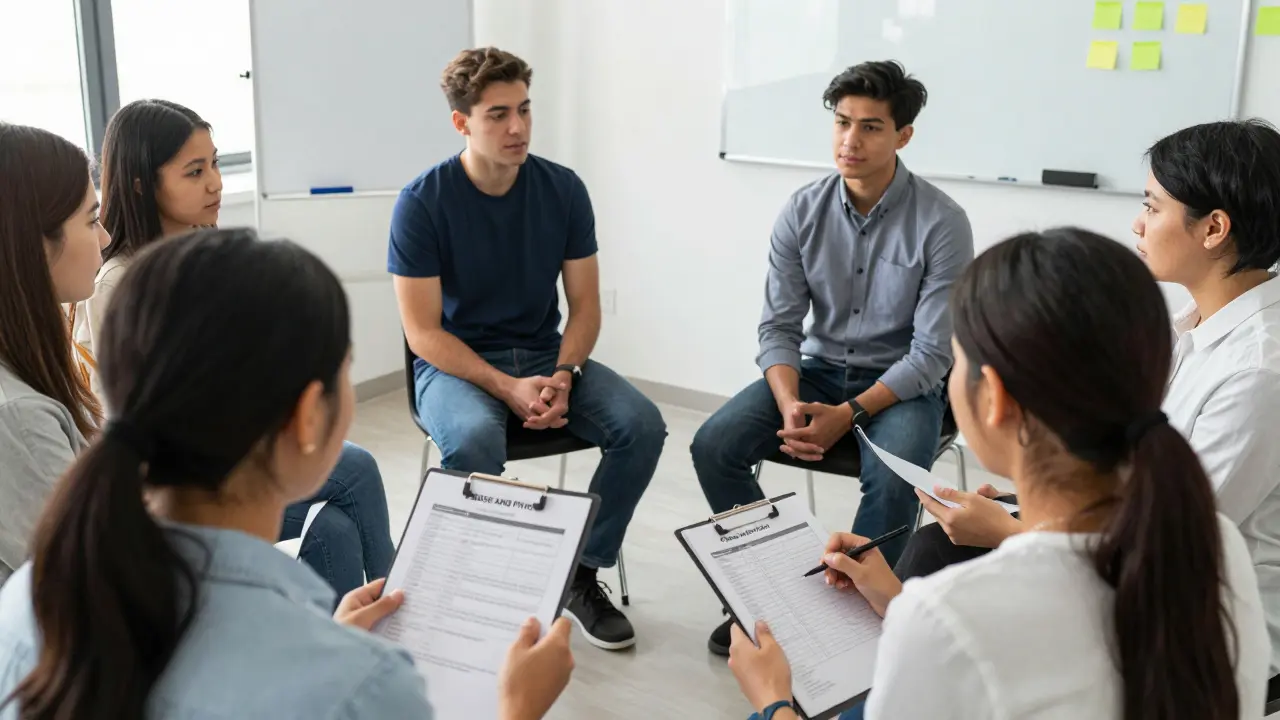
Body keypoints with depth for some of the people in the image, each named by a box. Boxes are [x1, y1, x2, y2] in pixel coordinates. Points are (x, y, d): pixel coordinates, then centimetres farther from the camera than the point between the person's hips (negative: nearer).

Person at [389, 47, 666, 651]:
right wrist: (506, 388, -24)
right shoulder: (422, 202, -12)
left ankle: (581, 573, -3)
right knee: (475, 439, -37)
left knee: (642, 424, -22)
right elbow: (423, 332, -12)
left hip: (546, 355, 4)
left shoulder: (563, 189, -2)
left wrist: (562, 377, -17)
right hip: (454, 365, -3)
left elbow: (584, 305, 2)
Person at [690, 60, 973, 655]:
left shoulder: (942, 223, -15)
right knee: (714, 446, -17)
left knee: (891, 479, -34)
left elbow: (932, 354, -15)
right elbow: (778, 327, -2)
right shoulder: (802, 213, -4)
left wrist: (849, 415, -24)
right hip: (817, 367, 4)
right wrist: (791, 406, -21)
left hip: (905, 383, -3)